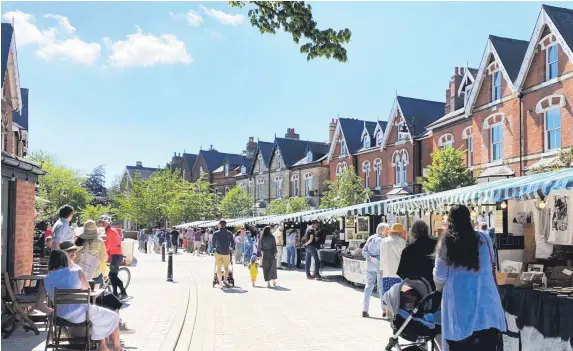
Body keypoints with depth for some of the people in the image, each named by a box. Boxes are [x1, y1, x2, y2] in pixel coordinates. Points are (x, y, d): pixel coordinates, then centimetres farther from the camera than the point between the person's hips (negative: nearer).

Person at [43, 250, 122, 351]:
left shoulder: (45, 280, -1)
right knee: (113, 317, 21)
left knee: (98, 313, 34)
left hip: (61, 316, 6)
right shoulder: (77, 272, -8)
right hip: (80, 314, -6)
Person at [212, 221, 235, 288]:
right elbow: (233, 243, 5)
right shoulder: (229, 233, 1)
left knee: (219, 268, 7)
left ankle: (220, 284, 4)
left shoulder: (216, 233, -2)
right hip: (226, 253, 1)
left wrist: (214, 248, 26)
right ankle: (225, 280, -3)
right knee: (226, 267, 17)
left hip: (218, 252, -1)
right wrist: (231, 248, 24)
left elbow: (213, 243, 7)